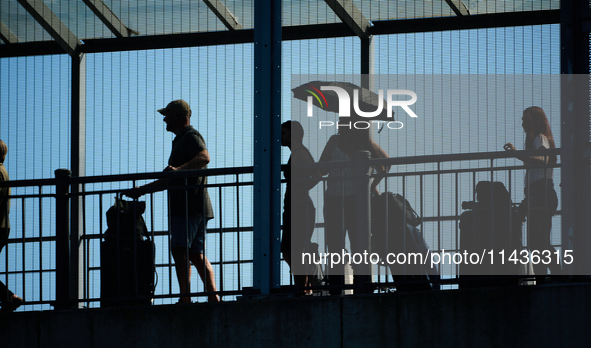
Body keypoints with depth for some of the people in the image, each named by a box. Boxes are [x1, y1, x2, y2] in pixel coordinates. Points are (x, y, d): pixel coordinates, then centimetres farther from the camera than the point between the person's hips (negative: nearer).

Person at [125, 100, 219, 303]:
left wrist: (179, 169, -38)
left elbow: (204, 157, -27)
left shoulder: (191, 137, -4)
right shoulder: (180, 141, 29)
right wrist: (141, 190, 31)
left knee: (179, 250, -17)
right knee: (196, 255, 5)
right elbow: (169, 181, 34)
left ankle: (185, 298, -24)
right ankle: (214, 298, 0)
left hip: (189, 205, -10)